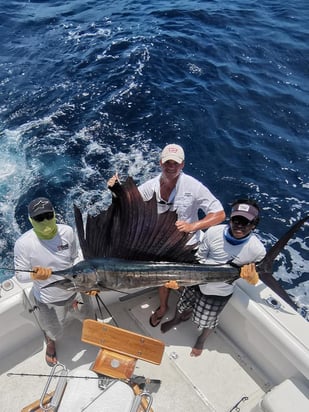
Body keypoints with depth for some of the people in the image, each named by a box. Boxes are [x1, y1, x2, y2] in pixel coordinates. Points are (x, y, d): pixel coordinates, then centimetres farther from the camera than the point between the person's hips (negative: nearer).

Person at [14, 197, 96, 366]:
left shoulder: (67, 231, -19)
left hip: (76, 289, 2)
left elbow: (75, 258, -2)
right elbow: (20, 275, -16)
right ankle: (50, 343, 65)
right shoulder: (23, 243, -27)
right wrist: (34, 276, -37)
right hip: (48, 300, -2)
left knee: (89, 318, 28)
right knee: (53, 332, 26)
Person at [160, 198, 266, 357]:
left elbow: (255, 281, -10)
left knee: (208, 322, 22)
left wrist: (251, 277, -34)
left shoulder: (257, 249, -26)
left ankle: (201, 340, 59)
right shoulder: (214, 232, -25)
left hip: (220, 293, -1)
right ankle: (176, 319, 65)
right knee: (181, 304, 28)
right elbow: (199, 259, -9)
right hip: (198, 281, 2)